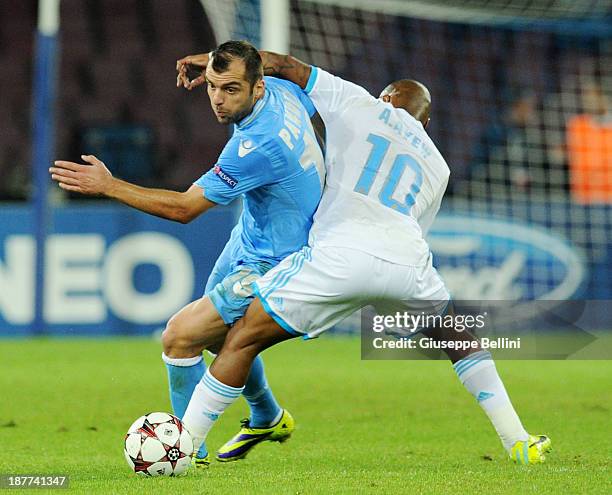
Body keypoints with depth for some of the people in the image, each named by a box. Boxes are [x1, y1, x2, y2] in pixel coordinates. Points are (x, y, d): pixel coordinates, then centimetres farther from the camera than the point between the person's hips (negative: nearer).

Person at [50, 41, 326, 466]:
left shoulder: (257, 144, -35)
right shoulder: (282, 89, -9)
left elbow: (184, 208, -29)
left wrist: (108, 186, -26)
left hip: (270, 267, -10)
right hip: (251, 238, 10)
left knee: (179, 337, -14)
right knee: (224, 334, 28)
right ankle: (269, 419, 51)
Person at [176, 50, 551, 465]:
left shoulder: (359, 104, 20)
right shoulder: (437, 165, 30)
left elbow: (280, 65, 21)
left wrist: (213, 62, 33)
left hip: (340, 253, -4)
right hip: (408, 261, 4)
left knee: (244, 339, 7)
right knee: (458, 337, 31)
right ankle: (520, 443, 27)